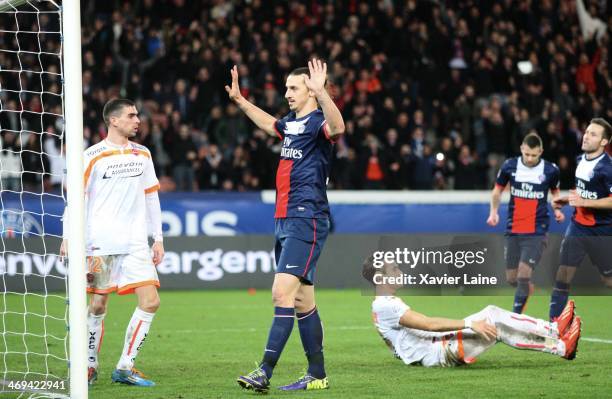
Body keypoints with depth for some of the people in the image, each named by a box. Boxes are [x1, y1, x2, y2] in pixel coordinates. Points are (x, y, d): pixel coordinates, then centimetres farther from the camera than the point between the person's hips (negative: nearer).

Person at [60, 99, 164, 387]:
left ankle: (125, 368, 0)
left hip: (136, 243, 5)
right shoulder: (93, 157, -4)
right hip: (101, 243, -5)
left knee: (150, 301, -7)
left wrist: (157, 239, 15)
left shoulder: (142, 155, 12)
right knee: (98, 304, 1)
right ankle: (90, 367, 17)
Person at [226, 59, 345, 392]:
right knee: (302, 300, 11)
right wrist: (239, 100, 44)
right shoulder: (291, 123, 18)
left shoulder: (317, 122, -9)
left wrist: (321, 92, -46)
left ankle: (265, 371, -20)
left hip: (306, 220, -10)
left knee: (283, 292, -16)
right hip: (284, 220, 10)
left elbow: (337, 127, -34)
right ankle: (317, 375, 16)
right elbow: (269, 124, 42)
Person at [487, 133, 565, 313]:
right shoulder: (509, 166, -4)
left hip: (537, 232, -3)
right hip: (513, 230, 3)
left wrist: (557, 209, -4)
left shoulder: (551, 170, -6)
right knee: (512, 278, 8)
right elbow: (498, 190, 13)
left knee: (523, 275, -16)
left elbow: (555, 191, 14)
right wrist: (494, 212, -1)